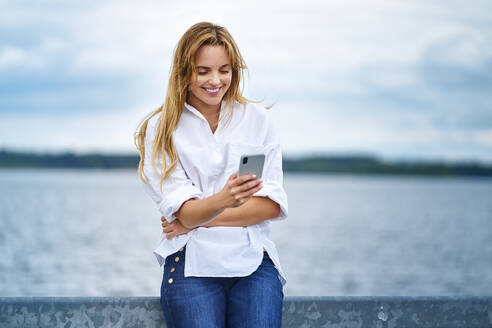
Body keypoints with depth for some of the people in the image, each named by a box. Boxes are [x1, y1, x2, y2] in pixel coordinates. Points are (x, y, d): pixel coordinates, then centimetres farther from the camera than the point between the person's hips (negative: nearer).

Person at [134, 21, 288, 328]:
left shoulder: (258, 118, 10)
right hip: (192, 262, -1)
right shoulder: (161, 129, 5)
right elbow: (184, 211, -5)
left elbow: (272, 205, 3)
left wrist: (198, 219, -5)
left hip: (253, 259, 1)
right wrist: (223, 200, -27)